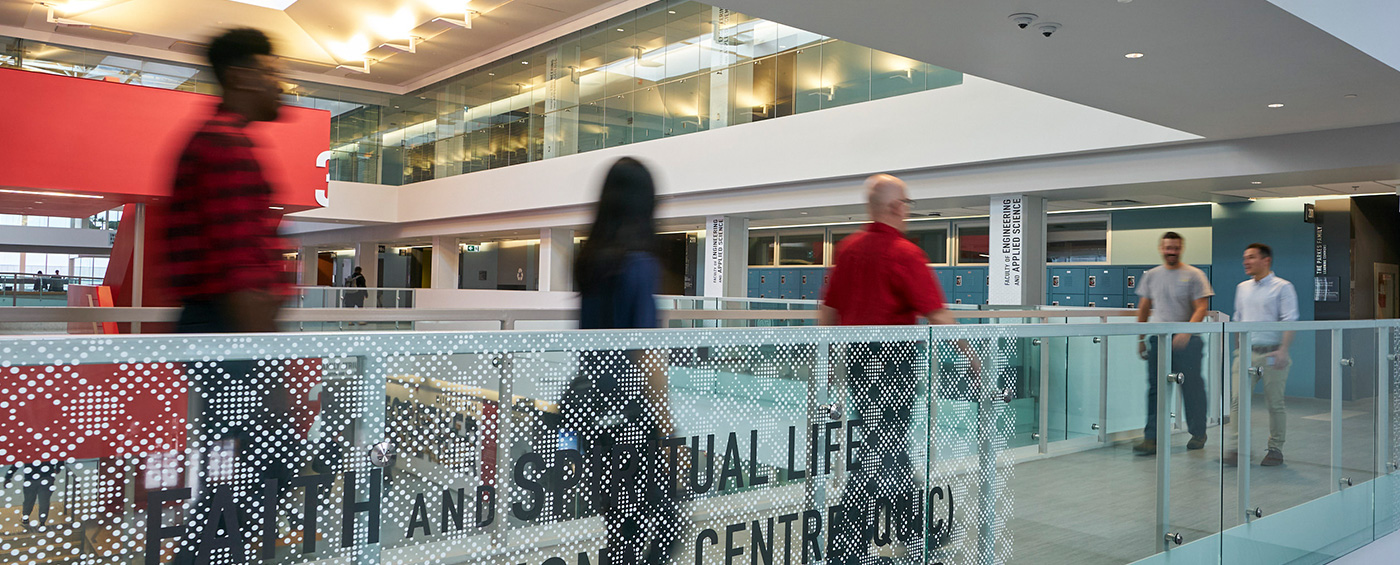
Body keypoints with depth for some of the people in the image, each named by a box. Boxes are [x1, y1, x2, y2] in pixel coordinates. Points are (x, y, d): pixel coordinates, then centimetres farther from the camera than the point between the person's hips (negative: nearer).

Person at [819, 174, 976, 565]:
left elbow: (829, 310, 12)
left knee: (887, 445, 17)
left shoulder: (848, 249, 8)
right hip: (892, 360, -8)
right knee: (881, 451, -1)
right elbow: (937, 315, -15)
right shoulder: (904, 253, -13)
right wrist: (969, 353, -5)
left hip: (855, 356, 8)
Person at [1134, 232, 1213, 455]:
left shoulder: (1194, 275, 0)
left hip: (1186, 340, -3)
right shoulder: (1151, 276, 12)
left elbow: (1201, 307, -8)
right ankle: (1152, 438, -3)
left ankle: (1198, 434, 22)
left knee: (1192, 388, 6)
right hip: (1157, 339, 3)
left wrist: (1186, 331, -22)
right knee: (1155, 389, -1)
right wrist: (1140, 339, 14)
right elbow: (1143, 309, 17)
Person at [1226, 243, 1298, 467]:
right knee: (1237, 399, -6)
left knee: (1275, 403, 3)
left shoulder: (1283, 287, -3)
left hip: (1271, 353, -5)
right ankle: (1237, 448, -4)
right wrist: (1237, 349, 18)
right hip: (1246, 352, 5)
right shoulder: (1242, 288, 15)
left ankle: (1275, 449, 14)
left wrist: (1283, 351, -19)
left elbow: (1289, 322, -9)